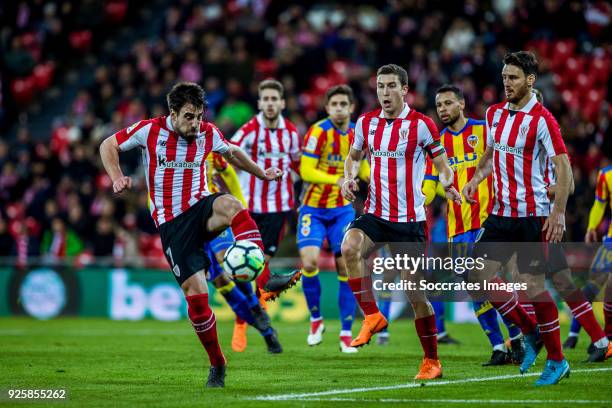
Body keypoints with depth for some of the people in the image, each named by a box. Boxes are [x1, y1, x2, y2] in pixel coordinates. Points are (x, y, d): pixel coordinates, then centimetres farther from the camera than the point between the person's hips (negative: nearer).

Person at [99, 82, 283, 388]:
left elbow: (232, 153, 24)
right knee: (195, 294, -11)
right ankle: (217, 364, 8)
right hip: (171, 224, -1)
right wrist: (117, 178, -9)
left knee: (230, 204, -37)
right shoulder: (150, 130, -6)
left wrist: (261, 173, 18)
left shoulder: (208, 133, 1)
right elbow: (108, 146, 6)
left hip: (200, 208, 1)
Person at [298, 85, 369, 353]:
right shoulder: (319, 132, -14)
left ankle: (346, 334, 6)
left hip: (342, 208, 3)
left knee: (347, 268, -3)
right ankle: (316, 320, 5)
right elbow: (306, 170, -19)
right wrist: (337, 180, -28)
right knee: (309, 262, -19)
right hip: (314, 208, -3)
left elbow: (363, 169, 16)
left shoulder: (358, 134, 1)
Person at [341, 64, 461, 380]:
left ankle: (431, 361, 14)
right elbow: (354, 157, 21)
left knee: (415, 293, 0)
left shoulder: (421, 125, -6)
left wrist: (447, 184, -22)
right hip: (375, 214, 3)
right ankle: (372, 316, -13)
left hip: (409, 219, -3)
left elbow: (442, 164, 0)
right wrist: (349, 177, -1)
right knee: (349, 248, -29)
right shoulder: (366, 122, 5)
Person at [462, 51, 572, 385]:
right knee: (481, 273, 1)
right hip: (500, 212, 7)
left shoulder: (541, 119, -13)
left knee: (533, 285, -6)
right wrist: (477, 178, 4)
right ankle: (531, 333, 19)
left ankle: (557, 361, 7)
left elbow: (563, 166, -15)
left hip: (531, 214, -7)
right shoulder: (494, 113, 8)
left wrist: (558, 212, -23)